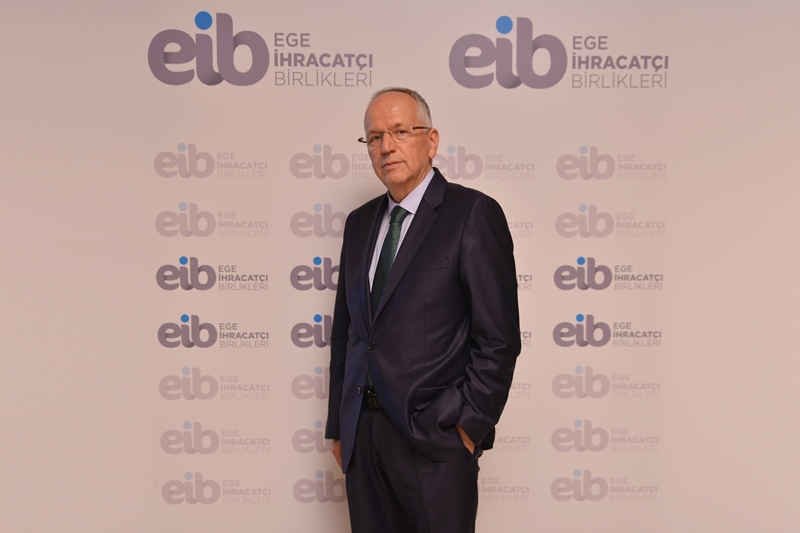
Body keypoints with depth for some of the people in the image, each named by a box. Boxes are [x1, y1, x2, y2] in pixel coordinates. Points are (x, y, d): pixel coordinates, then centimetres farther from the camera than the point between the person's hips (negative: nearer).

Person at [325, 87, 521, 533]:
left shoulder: (474, 214, -8)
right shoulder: (360, 223, 11)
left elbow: (500, 338, -11)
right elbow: (345, 331, 14)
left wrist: (469, 424, -11)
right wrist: (338, 426, 12)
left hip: (435, 438, -5)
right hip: (363, 435, 6)